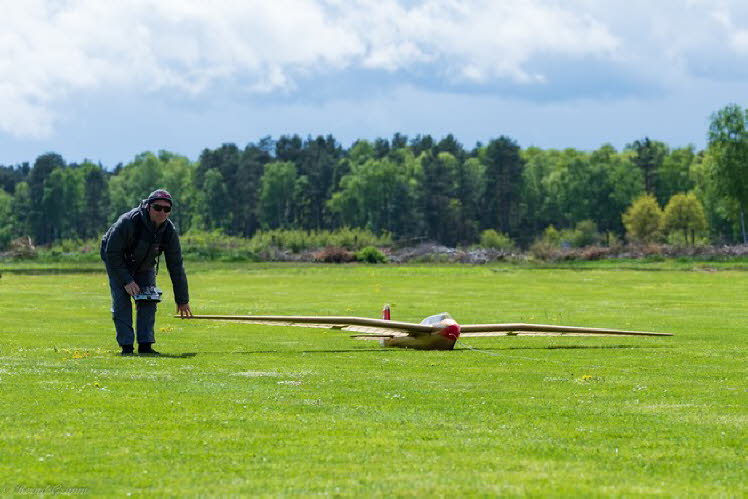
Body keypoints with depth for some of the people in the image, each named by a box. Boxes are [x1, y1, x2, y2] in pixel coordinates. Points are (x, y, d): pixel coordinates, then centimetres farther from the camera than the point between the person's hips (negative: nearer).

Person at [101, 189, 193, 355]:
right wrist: (126, 281, -29)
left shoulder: (169, 231, -20)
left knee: (149, 301, -6)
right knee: (122, 303, -14)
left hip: (145, 266, 4)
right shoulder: (128, 222, -35)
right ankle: (126, 346, -12)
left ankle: (145, 344, -2)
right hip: (118, 265, -4)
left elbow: (176, 267, -14)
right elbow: (112, 253, -27)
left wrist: (182, 299, -12)